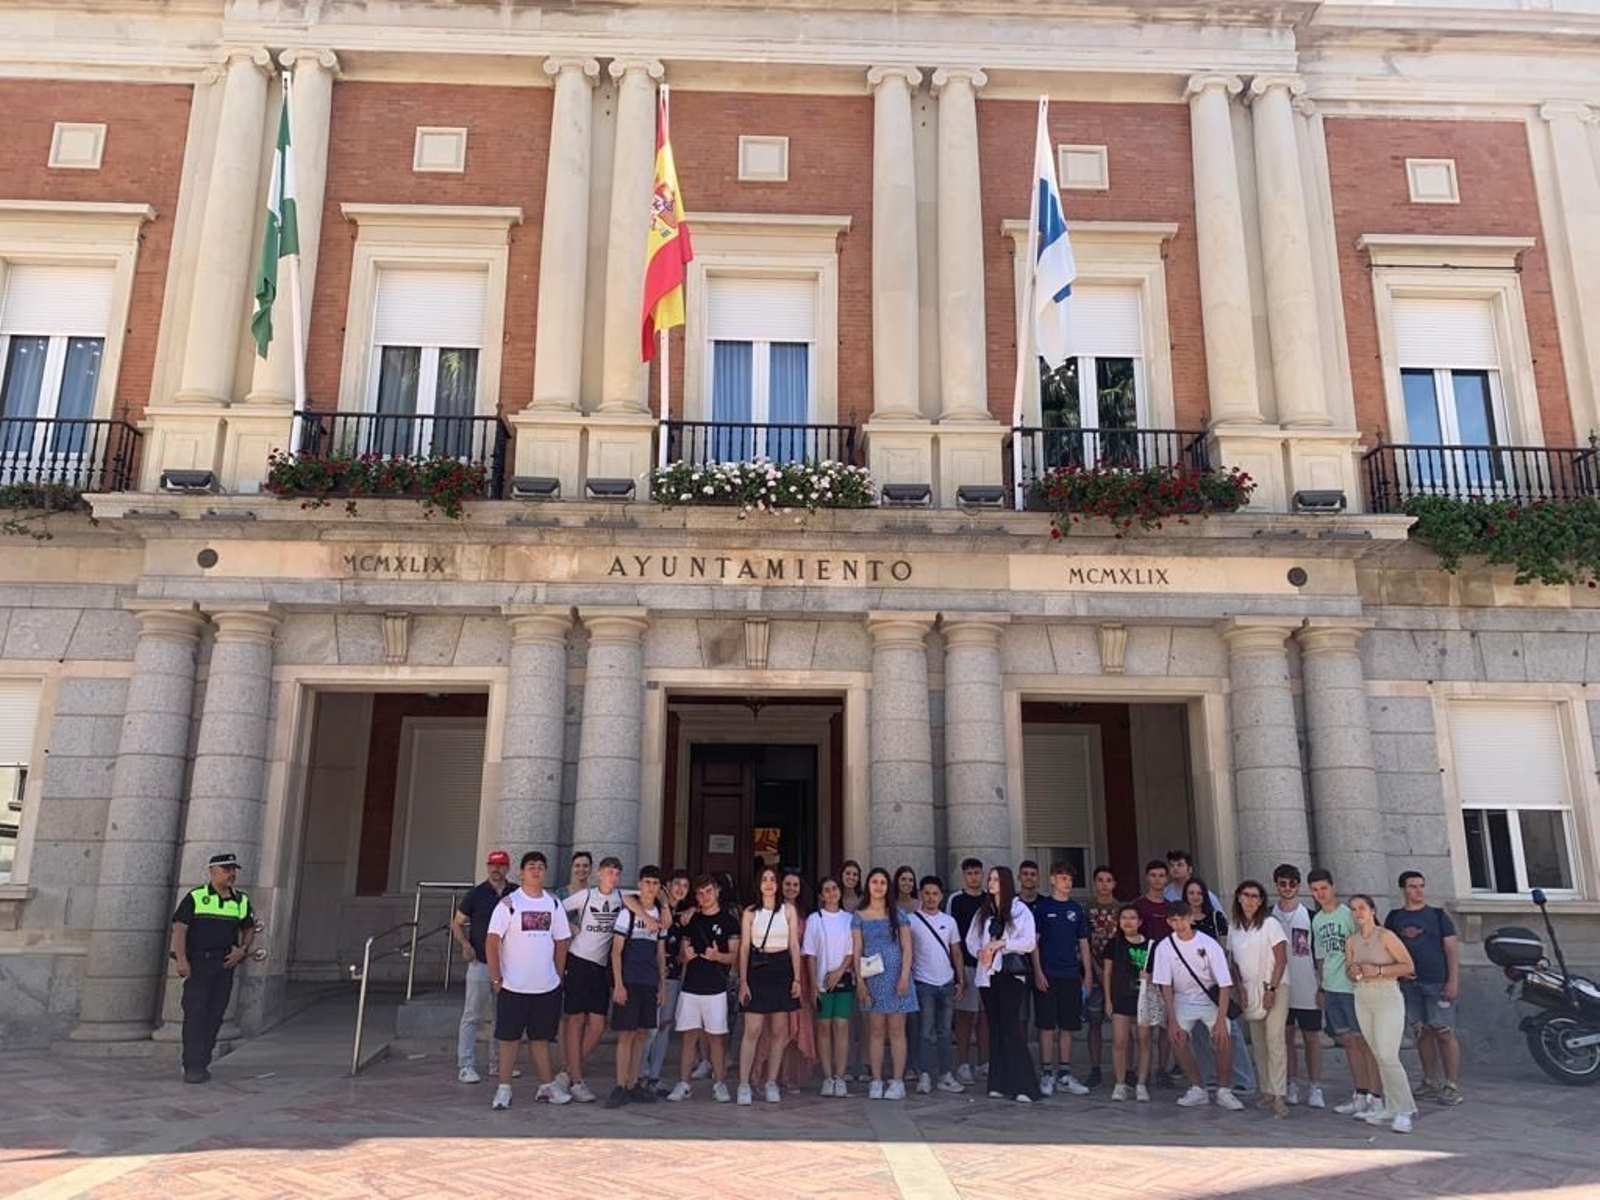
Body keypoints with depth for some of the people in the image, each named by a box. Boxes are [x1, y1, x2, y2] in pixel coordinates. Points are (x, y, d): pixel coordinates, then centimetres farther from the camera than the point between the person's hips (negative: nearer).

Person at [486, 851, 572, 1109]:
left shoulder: (554, 904, 6)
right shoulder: (509, 903, -6)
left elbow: (561, 941, 11)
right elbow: (492, 942, -8)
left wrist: (558, 976, 8)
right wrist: (496, 979, -10)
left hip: (547, 987, 4)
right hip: (513, 986, -3)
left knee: (541, 1037, 12)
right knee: (509, 1037, 4)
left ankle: (547, 1087, 18)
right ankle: (504, 1089, 12)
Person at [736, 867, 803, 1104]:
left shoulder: (788, 910, 6)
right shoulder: (750, 913, 4)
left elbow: (794, 946, 5)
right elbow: (744, 948, 3)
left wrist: (797, 978, -1)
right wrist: (743, 981, -3)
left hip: (782, 970, 2)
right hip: (757, 969, -1)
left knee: (779, 1031, 5)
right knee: (752, 1030, -6)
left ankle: (771, 1083, 14)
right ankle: (744, 1084, 1)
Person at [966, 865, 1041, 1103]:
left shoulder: (1020, 909, 0)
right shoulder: (983, 912, 15)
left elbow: (1029, 942, -7)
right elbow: (971, 939, 14)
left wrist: (1000, 944, -12)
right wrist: (980, 952, -6)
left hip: (1011, 973, -5)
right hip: (988, 973, 5)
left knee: (1011, 1026, -12)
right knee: (995, 1027, 6)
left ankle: (1024, 1086, -10)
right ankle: (999, 1084, 11)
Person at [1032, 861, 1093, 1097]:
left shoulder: (1076, 909, 9)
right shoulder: (1041, 906, -1)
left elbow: (1083, 943, 13)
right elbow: (1034, 941, -3)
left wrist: (1088, 974, 8)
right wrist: (1038, 972, -10)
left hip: (1071, 975, 4)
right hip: (1047, 975, -4)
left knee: (1068, 1026, 7)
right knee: (1046, 1026, -1)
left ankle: (1065, 1074, 16)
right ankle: (1047, 1074, 7)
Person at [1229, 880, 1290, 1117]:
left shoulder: (1270, 924, -6)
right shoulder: (1234, 929, 8)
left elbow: (1282, 959, -9)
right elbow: (1234, 963, 13)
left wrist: (1271, 989, -14)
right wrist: (1241, 989, 0)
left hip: (1273, 988, -5)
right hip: (1249, 989, 5)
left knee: (1274, 1041, -11)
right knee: (1258, 1044, 7)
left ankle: (1279, 1096, -10)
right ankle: (1267, 1091, 15)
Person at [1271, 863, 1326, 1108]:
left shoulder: (1310, 916, 0)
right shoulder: (1268, 917, 3)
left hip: (1307, 989, -1)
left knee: (1311, 1037, 3)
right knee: (1285, 1036, 7)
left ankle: (1314, 1088, 11)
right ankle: (1291, 1086, 15)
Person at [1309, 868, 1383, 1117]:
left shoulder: (1348, 914, -8)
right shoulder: (1316, 920, 13)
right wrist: (1321, 988, 18)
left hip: (1352, 987, -7)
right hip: (1331, 989, 7)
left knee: (1364, 1040, -3)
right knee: (1348, 1041, 11)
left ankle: (1375, 1097, 2)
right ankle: (1360, 1095, 18)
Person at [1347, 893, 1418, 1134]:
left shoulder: (1386, 936, -9)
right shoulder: (1351, 941, 7)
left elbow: (1409, 966, -10)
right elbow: (1348, 971, 16)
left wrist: (1378, 970, -19)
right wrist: (1353, 972, -7)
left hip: (1388, 998, -5)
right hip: (1363, 1000, 6)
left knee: (1388, 1056, -12)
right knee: (1379, 1057, 9)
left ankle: (1404, 1112, -3)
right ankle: (1390, 1108, 17)